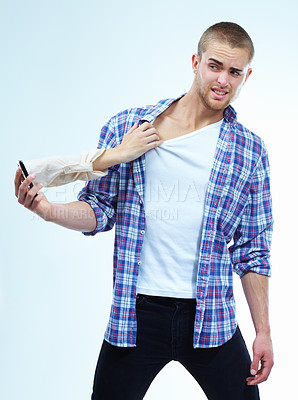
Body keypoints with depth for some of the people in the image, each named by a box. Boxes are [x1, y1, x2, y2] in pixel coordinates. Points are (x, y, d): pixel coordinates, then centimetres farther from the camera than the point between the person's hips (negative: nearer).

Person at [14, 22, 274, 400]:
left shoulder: (249, 150, 4)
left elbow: (252, 250, 6)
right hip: (136, 313, 0)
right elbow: (100, 211, 5)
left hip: (211, 318, 1)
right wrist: (50, 210, -15)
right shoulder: (124, 127, 1)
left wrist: (263, 332, 4)